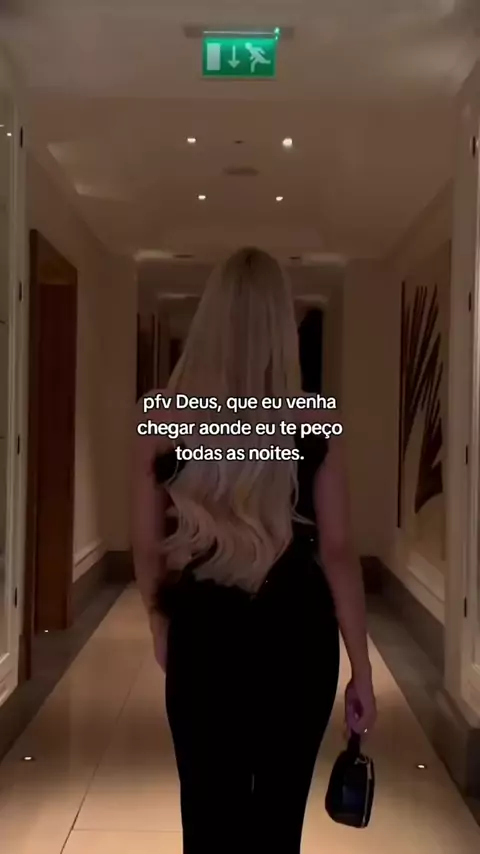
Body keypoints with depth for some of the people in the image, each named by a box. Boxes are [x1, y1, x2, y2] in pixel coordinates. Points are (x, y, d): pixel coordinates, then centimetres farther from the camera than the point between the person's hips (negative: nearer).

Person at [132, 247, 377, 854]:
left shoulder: (160, 417, -7)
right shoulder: (313, 422, -8)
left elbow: (148, 546, 1)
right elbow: (336, 551, -7)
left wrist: (161, 623, 19)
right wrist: (362, 670, 1)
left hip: (204, 634, 0)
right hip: (296, 637, 0)